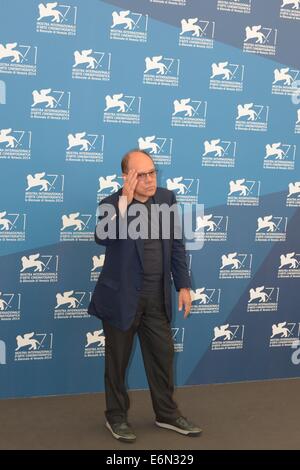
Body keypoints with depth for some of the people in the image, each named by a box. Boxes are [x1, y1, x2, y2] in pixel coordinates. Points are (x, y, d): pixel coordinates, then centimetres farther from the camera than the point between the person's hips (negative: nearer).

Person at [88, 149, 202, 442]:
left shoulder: (167, 198, 2)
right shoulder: (111, 204, -12)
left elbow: (177, 245, 7)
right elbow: (102, 237, -31)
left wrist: (183, 285, 5)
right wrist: (125, 200, -33)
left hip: (157, 298, 4)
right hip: (121, 297, -4)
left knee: (163, 355, 14)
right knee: (118, 360, 10)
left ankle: (166, 413, 33)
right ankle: (116, 416, 29)